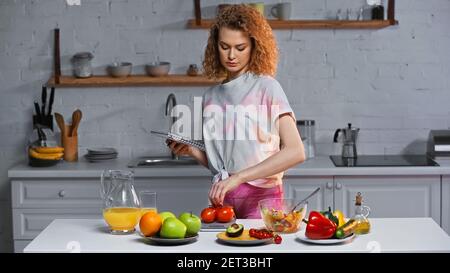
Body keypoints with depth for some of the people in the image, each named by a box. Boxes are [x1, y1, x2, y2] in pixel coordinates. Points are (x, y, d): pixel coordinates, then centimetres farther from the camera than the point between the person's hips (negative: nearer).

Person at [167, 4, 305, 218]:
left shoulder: (266, 87, -5)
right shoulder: (211, 96, 10)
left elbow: (296, 152, -16)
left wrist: (238, 177, -22)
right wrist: (191, 151, -2)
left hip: (261, 198, -4)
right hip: (221, 198, 4)